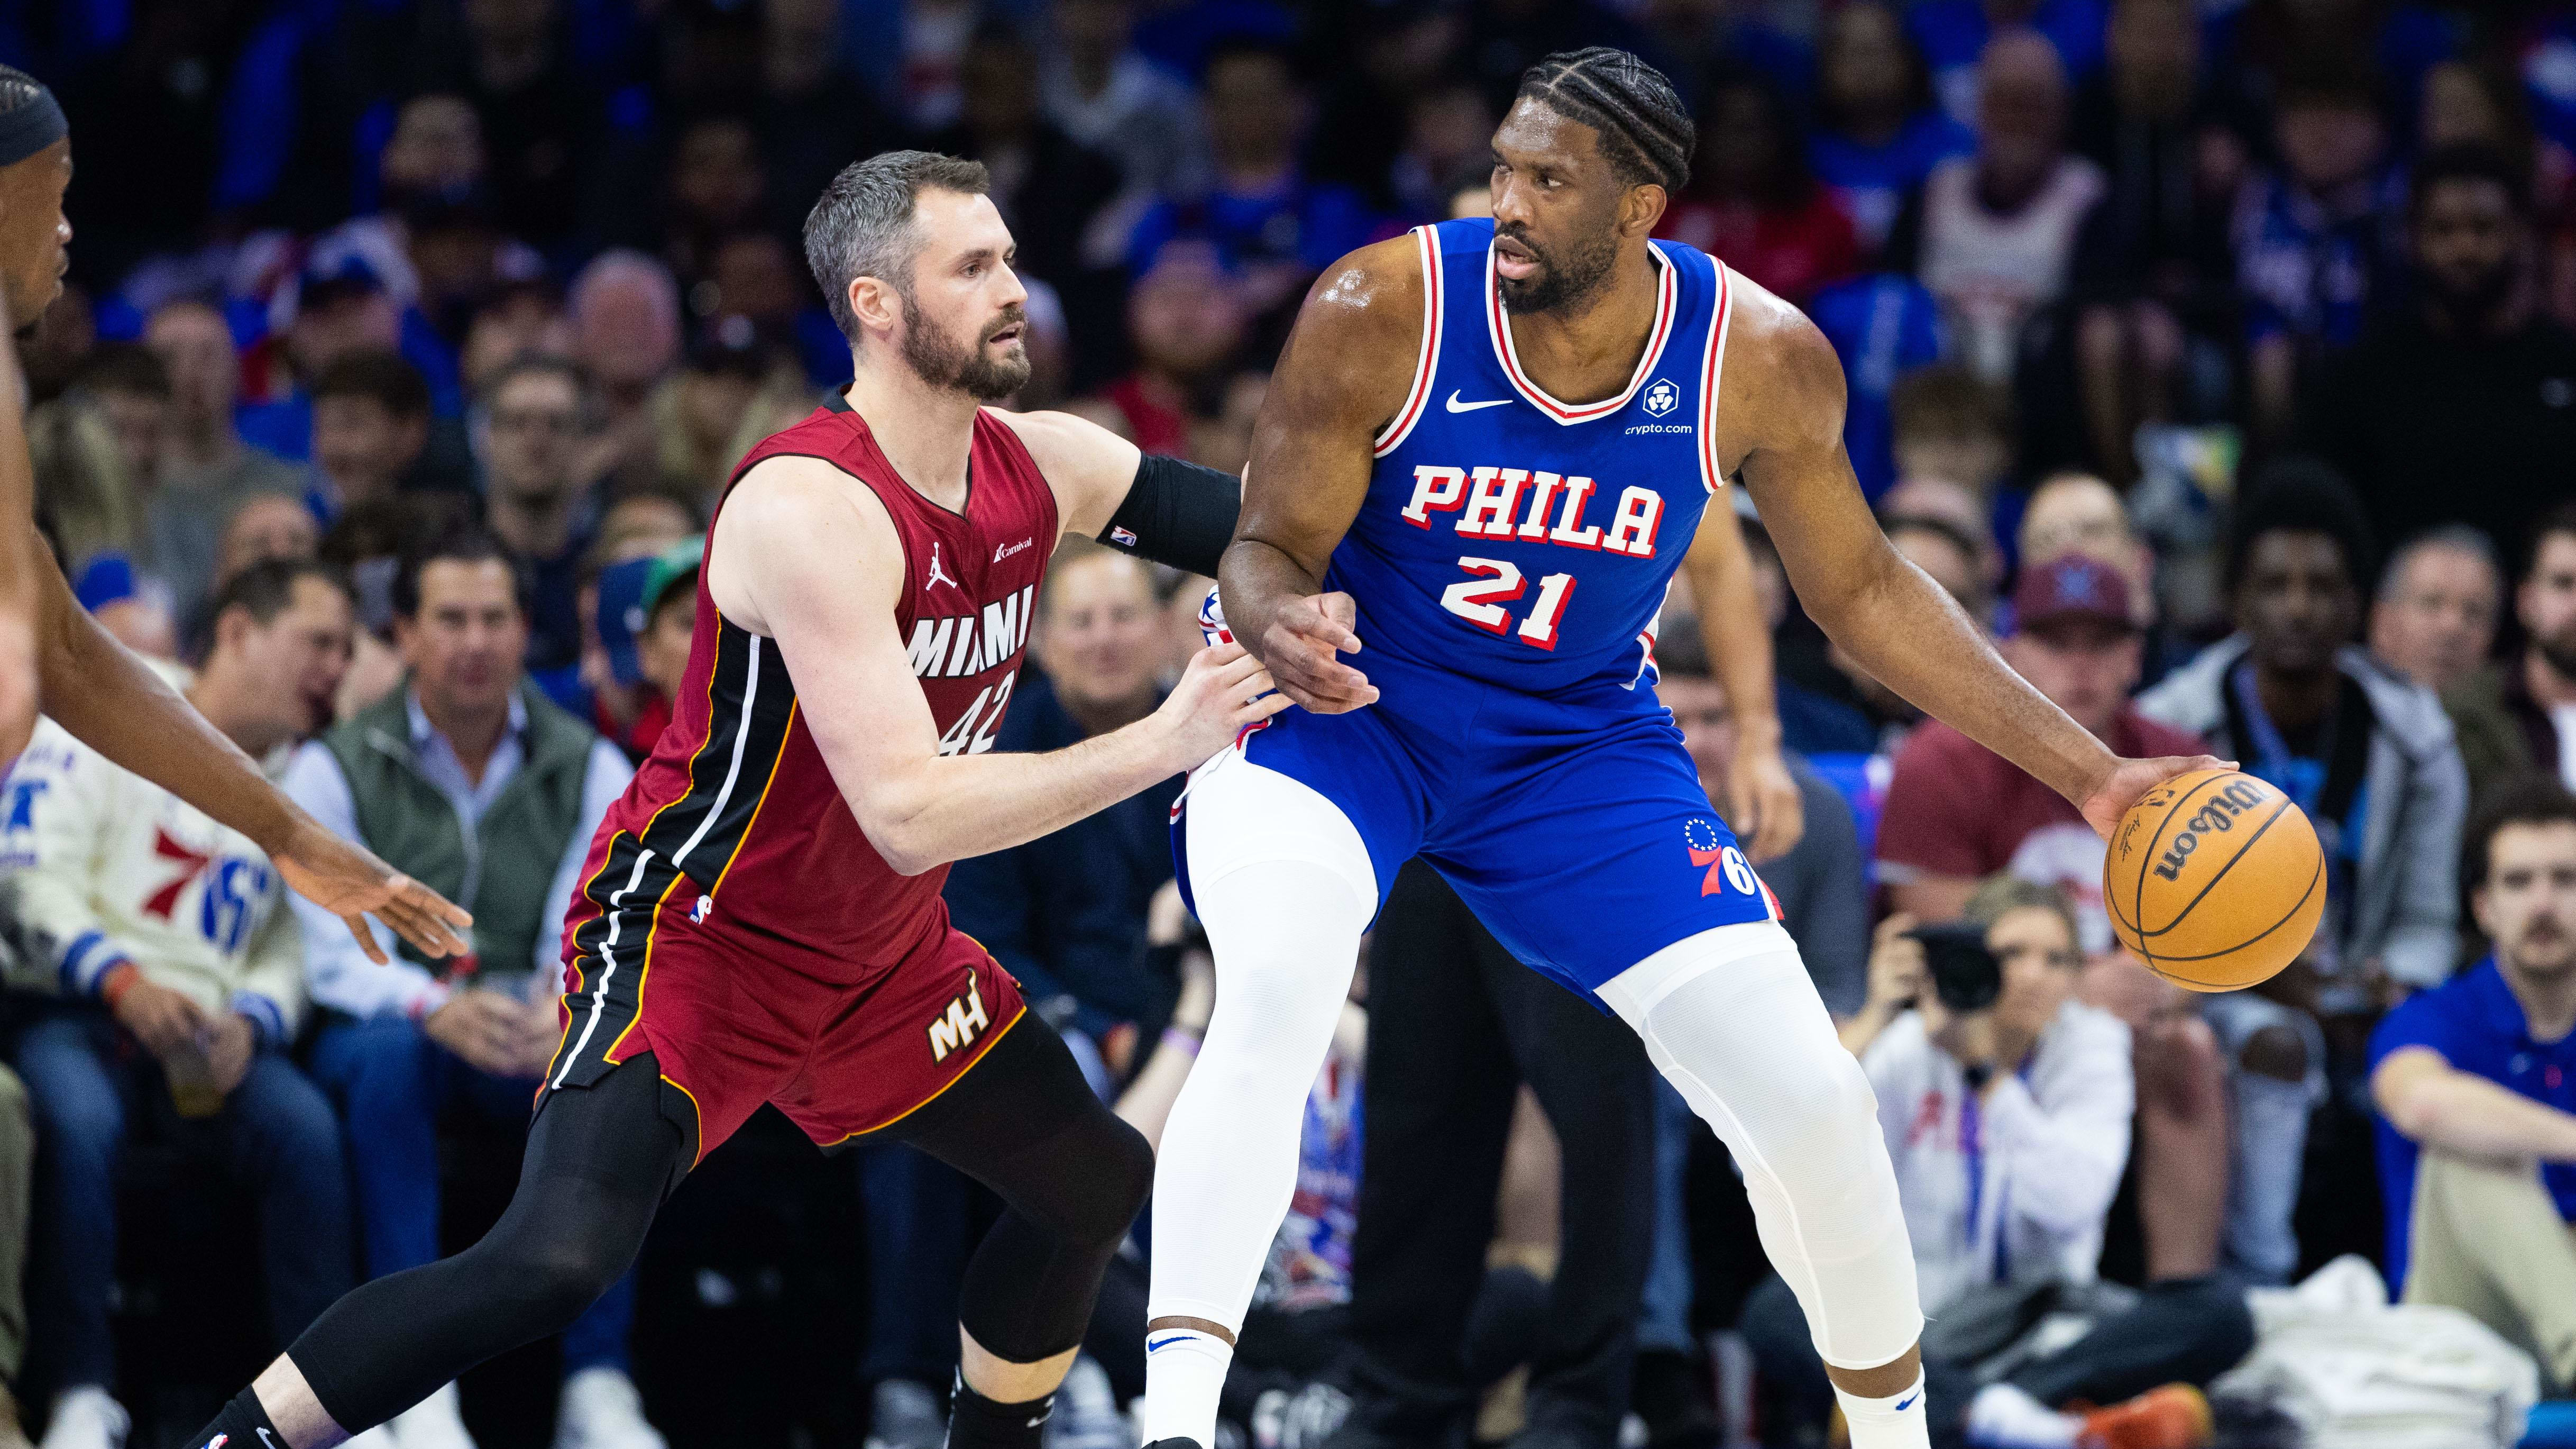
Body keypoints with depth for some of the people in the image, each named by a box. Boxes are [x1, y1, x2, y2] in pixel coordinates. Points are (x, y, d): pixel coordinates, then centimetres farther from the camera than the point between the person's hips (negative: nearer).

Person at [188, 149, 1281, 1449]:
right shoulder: (812, 508, -28)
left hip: (880, 953, 9)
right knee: (559, 1257, -27)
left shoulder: (1042, 468, -4)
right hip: (695, 936, -9)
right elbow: (911, 816, -33)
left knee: (1099, 1187, 16)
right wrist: (1160, 744, -32)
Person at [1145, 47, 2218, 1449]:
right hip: (1340, 705, -3)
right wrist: (1287, 627, -39)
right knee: (1274, 997, -35)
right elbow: (1266, 551, -13)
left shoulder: (1761, 359, -16)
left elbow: (1859, 591, 0)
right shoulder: (1383, 310, -24)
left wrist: (2089, 774, -4)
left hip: (1573, 741, 3)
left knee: (1810, 1103, -5)